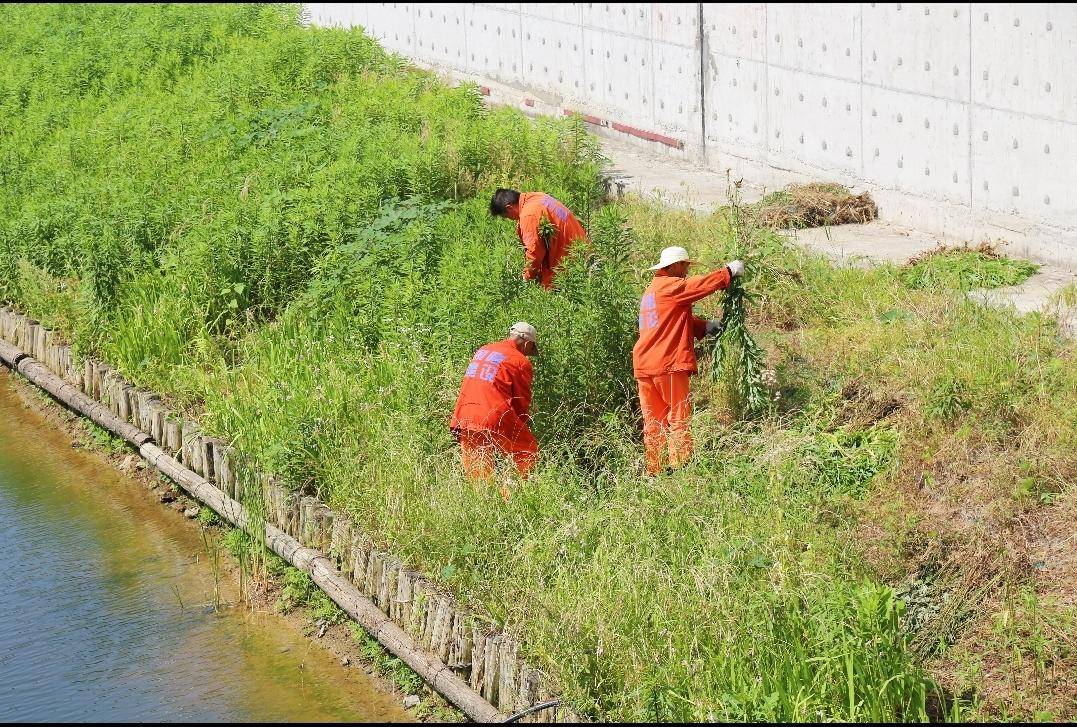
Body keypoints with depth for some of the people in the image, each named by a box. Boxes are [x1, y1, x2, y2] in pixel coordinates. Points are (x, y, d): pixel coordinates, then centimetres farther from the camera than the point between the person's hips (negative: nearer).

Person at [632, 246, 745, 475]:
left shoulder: (652, 290, 22)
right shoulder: (671, 287, -8)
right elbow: (701, 285, -11)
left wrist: (705, 327, 9)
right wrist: (730, 271, 2)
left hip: (644, 365, 9)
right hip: (668, 363, -9)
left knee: (654, 422, 10)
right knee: (679, 418, -4)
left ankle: (654, 470, 11)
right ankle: (680, 466, -7)